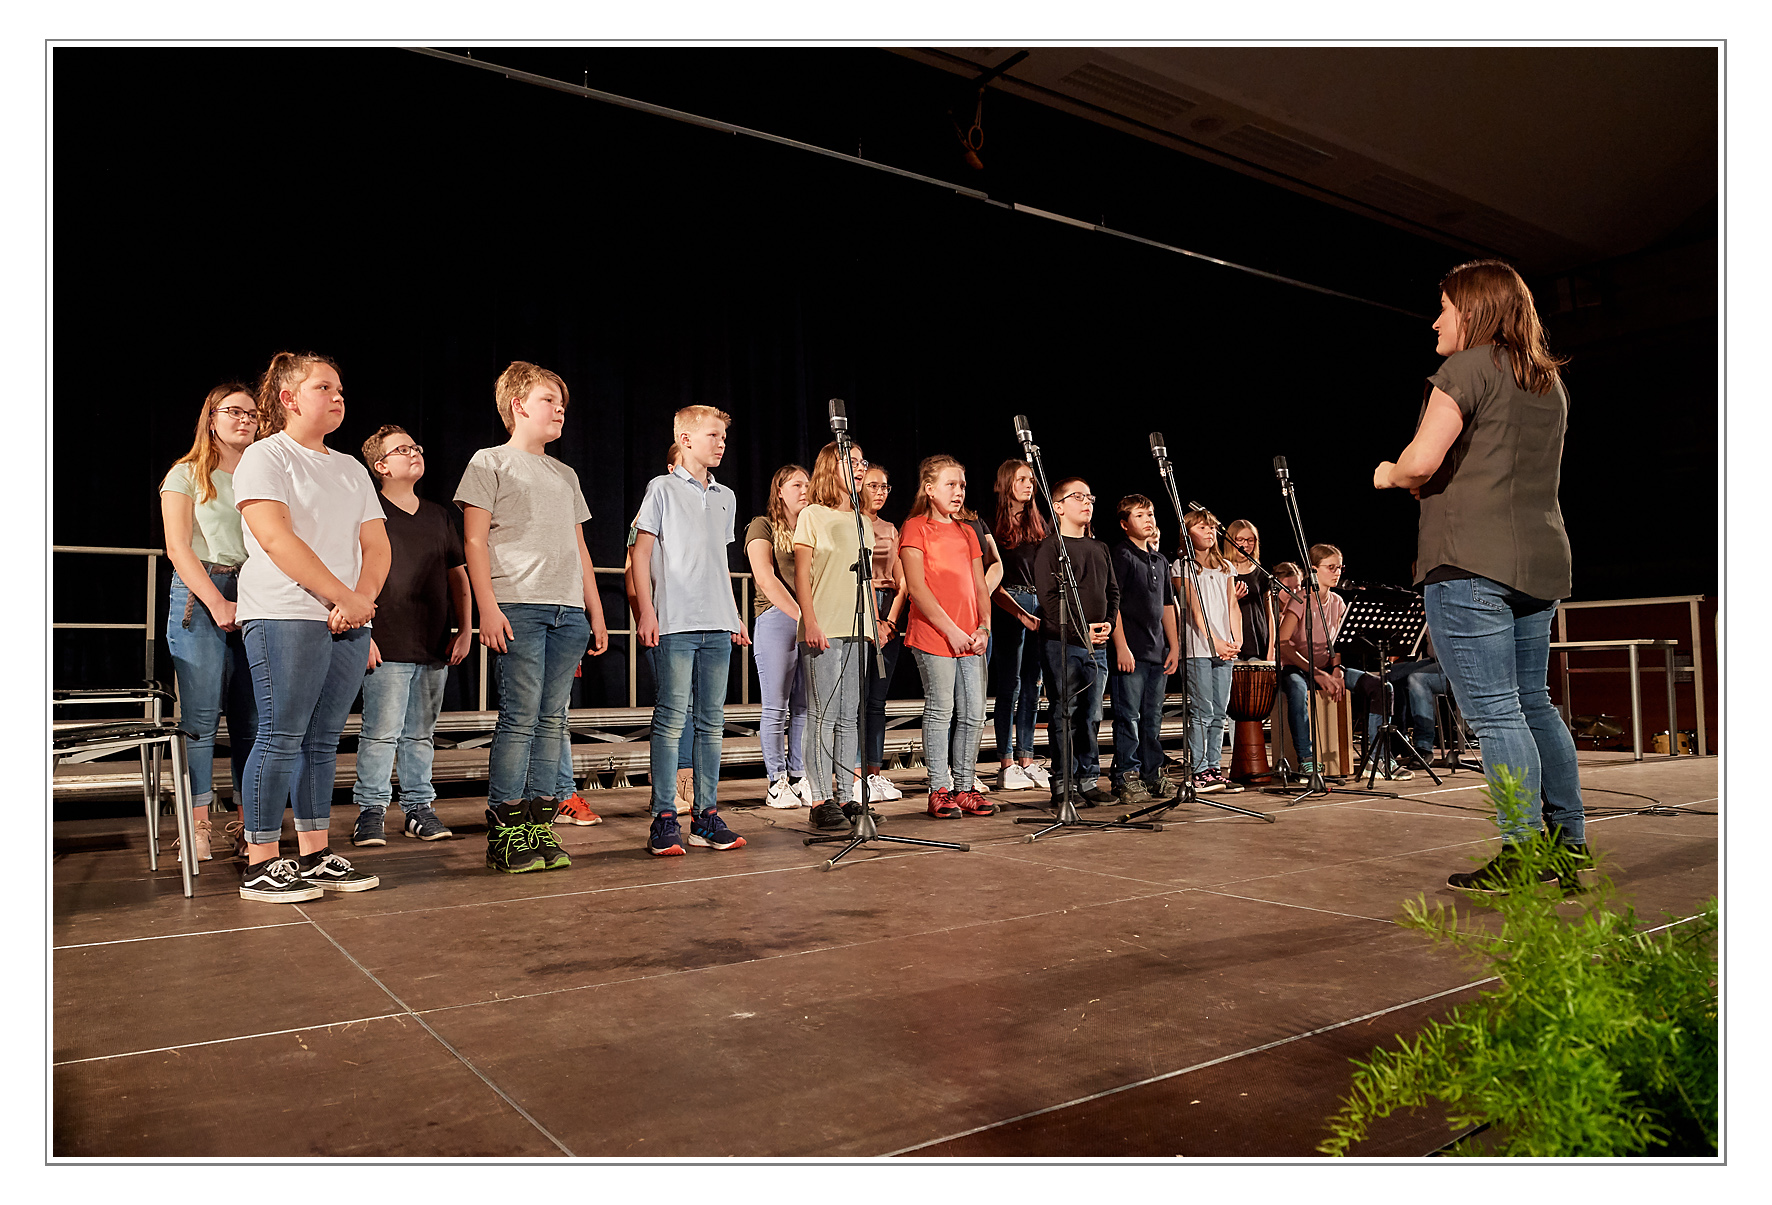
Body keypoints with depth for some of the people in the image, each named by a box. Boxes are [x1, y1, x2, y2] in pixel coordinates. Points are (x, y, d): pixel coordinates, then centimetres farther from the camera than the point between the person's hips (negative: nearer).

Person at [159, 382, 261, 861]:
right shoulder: (186, 475, 8)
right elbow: (178, 547, -1)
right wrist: (218, 604, -13)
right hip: (199, 596, -3)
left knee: (253, 718, 0)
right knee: (201, 716, -6)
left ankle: (248, 823, 5)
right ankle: (197, 827, -3)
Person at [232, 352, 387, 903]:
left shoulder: (350, 469, 21)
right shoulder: (265, 456, 1)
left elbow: (376, 545, 14)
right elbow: (277, 538, -12)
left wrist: (361, 600, -6)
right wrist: (348, 598, -14)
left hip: (349, 625, 6)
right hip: (286, 617, -6)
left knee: (323, 739, 8)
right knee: (281, 737, -7)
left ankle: (315, 855, 13)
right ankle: (261, 864, 0)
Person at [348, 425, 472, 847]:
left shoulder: (437, 515, 17)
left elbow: (458, 575, 19)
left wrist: (465, 629, 11)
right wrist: (362, 633, -11)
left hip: (435, 647, 5)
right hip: (387, 648, -5)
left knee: (421, 733, 10)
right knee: (381, 732, -6)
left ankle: (419, 808, 18)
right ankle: (370, 811, 5)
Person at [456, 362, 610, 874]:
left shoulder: (565, 475, 24)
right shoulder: (490, 463, 7)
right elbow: (475, 541, -1)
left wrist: (596, 614, 18)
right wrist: (488, 607, -12)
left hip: (568, 612, 6)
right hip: (518, 607, -5)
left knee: (553, 720, 2)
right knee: (520, 717, -10)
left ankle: (540, 826, 7)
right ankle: (504, 834, -3)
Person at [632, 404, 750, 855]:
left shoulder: (726, 497, 18)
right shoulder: (663, 488, 2)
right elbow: (642, 552, -1)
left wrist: (736, 615, 19)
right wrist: (646, 611, -9)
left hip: (718, 625, 6)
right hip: (675, 622, -6)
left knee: (711, 720, 7)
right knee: (671, 719, -7)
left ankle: (707, 816, 13)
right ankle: (664, 819, -1)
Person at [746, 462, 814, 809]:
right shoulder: (762, 527, 5)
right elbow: (767, 580, -7)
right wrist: (801, 615, -15)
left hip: (812, 622, 5)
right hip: (775, 619, -5)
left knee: (805, 706, 4)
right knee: (776, 707, -2)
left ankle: (799, 777, 12)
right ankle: (776, 782, 4)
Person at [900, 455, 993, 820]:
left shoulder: (967, 532, 19)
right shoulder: (916, 528, 0)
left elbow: (979, 585, 19)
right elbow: (916, 587, -9)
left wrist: (984, 626, 3)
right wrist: (950, 629, -13)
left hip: (970, 639, 6)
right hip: (933, 636, -6)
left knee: (973, 714, 5)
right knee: (941, 711, -3)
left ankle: (964, 787, 15)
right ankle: (939, 790, 6)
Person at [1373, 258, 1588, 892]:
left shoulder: (1467, 368, -6)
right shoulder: (1549, 381, 20)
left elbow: (1421, 462, -16)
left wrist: (1389, 475, 4)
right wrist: (1430, 480, 24)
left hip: (1470, 561, -9)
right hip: (1541, 558, 9)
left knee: (1494, 711, -6)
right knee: (1532, 702, 16)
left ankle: (1524, 853, -3)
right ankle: (1570, 842, 20)